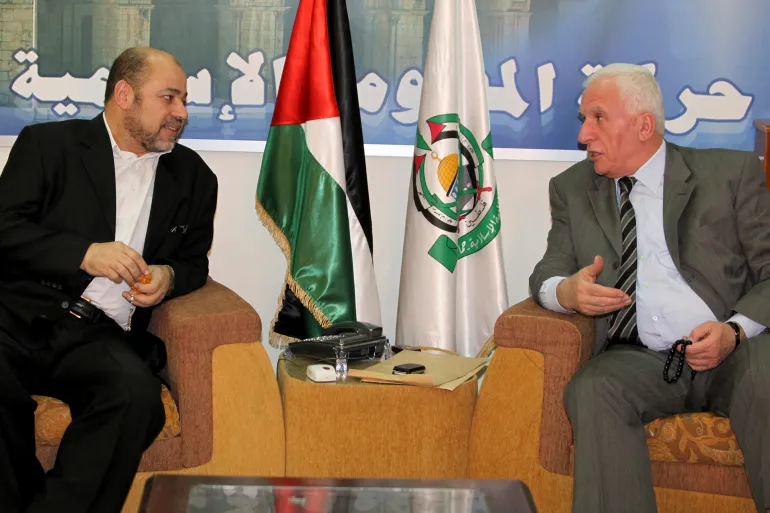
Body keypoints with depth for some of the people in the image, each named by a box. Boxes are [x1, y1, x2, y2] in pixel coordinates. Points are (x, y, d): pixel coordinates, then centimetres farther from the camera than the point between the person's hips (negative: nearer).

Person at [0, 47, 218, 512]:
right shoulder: (48, 144, 11)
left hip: (102, 338, 2)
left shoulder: (193, 177, 20)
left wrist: (169, 277, 0)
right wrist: (85, 254, -12)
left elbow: (194, 262, 25)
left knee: (137, 390, -34)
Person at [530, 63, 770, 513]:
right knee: (592, 390, -31)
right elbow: (548, 274, 13)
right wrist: (565, 292, -12)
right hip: (637, 359, 2)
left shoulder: (730, 172, 7)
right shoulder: (573, 188, 16)